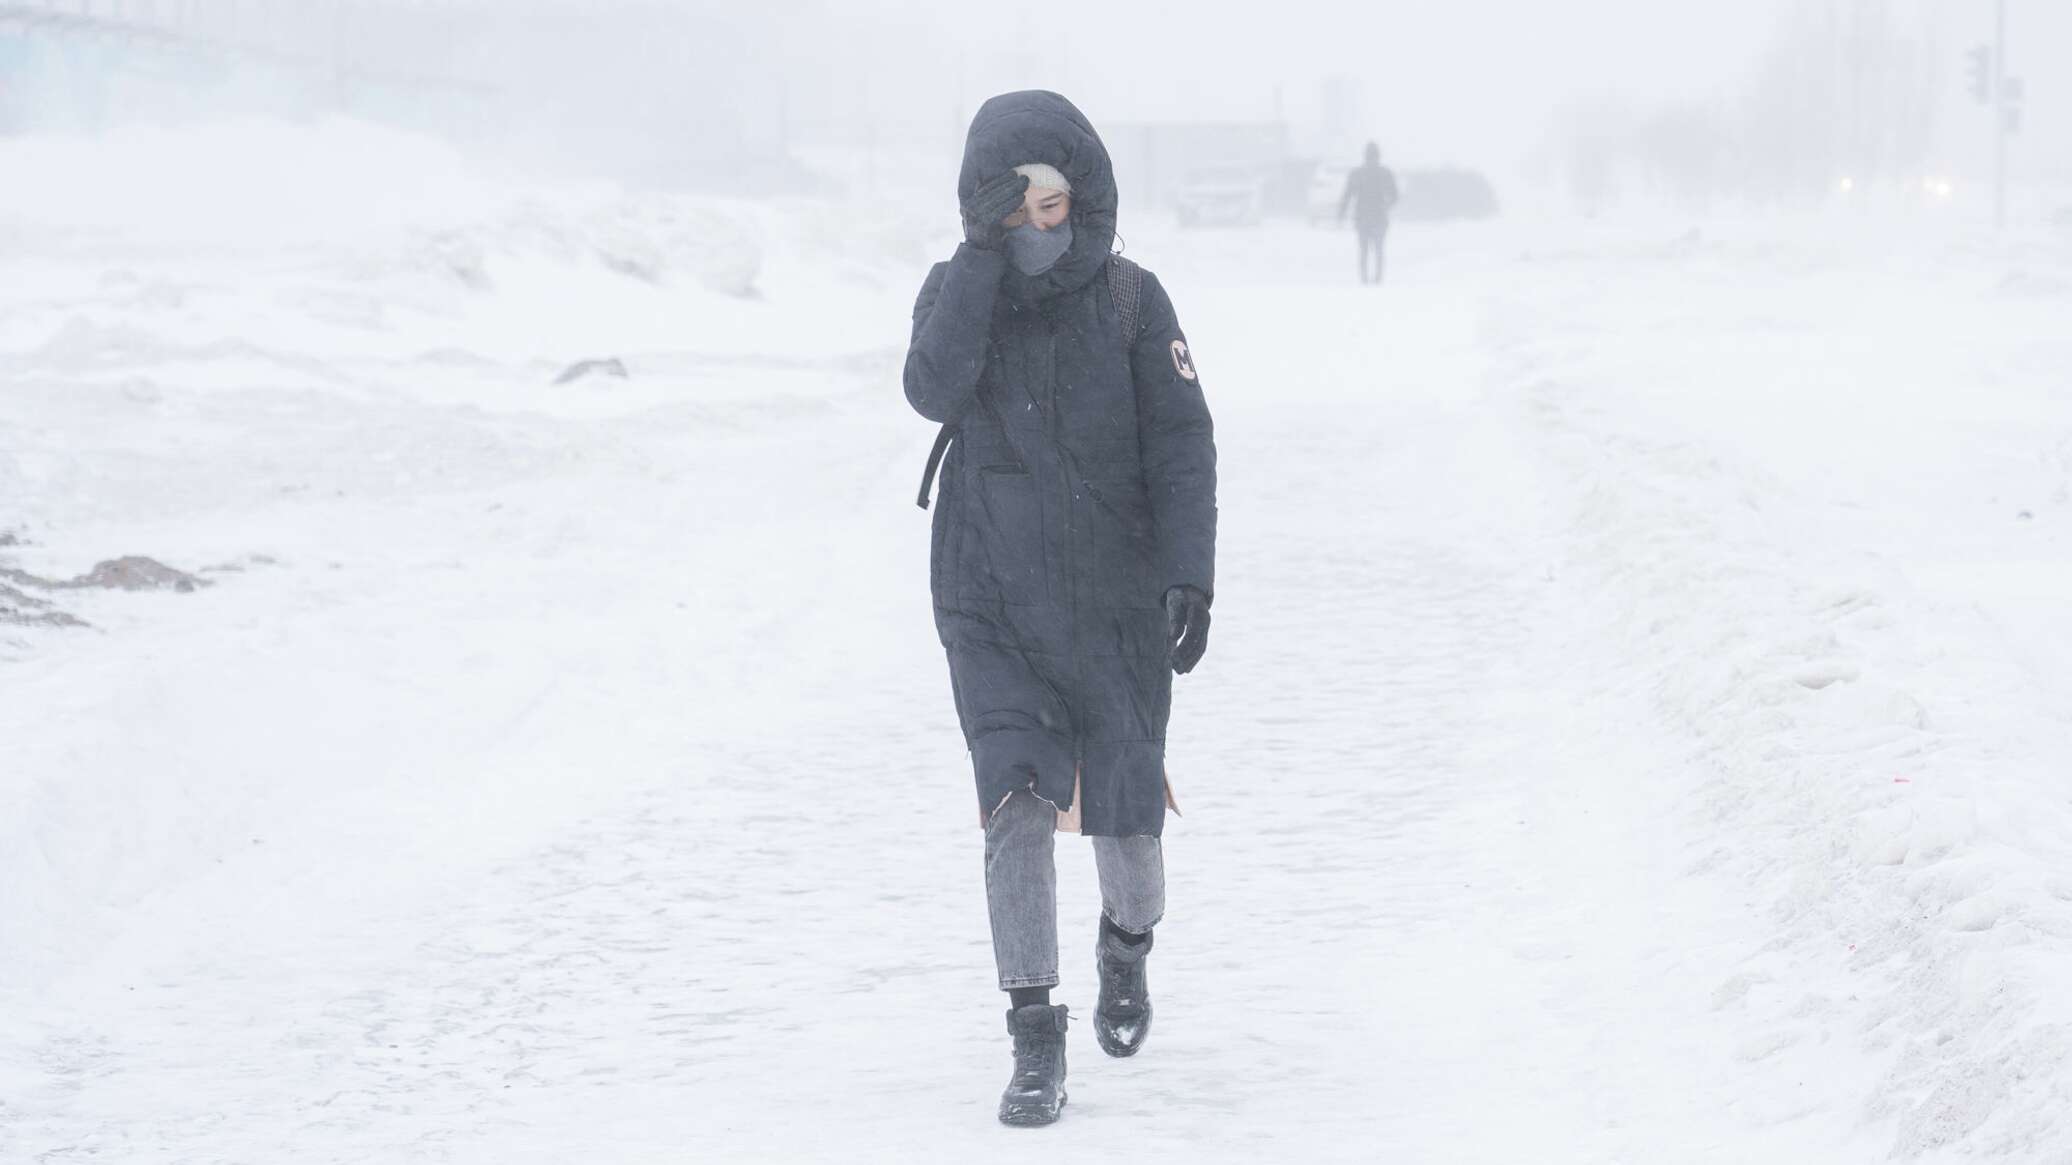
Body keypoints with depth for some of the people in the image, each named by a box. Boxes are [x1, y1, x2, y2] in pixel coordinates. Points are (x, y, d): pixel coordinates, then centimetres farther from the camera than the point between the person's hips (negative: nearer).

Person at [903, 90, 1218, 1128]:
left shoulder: (1131, 300, -4)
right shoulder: (957, 291, -2)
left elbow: (1183, 447, -5)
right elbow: (932, 391, -22)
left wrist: (1190, 576, -15)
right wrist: (984, 255, -25)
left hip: (1115, 611, 0)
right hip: (994, 612, 0)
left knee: (1127, 818, 5)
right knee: (1018, 808, -13)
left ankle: (1127, 944, 40)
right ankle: (1035, 1039, -4)